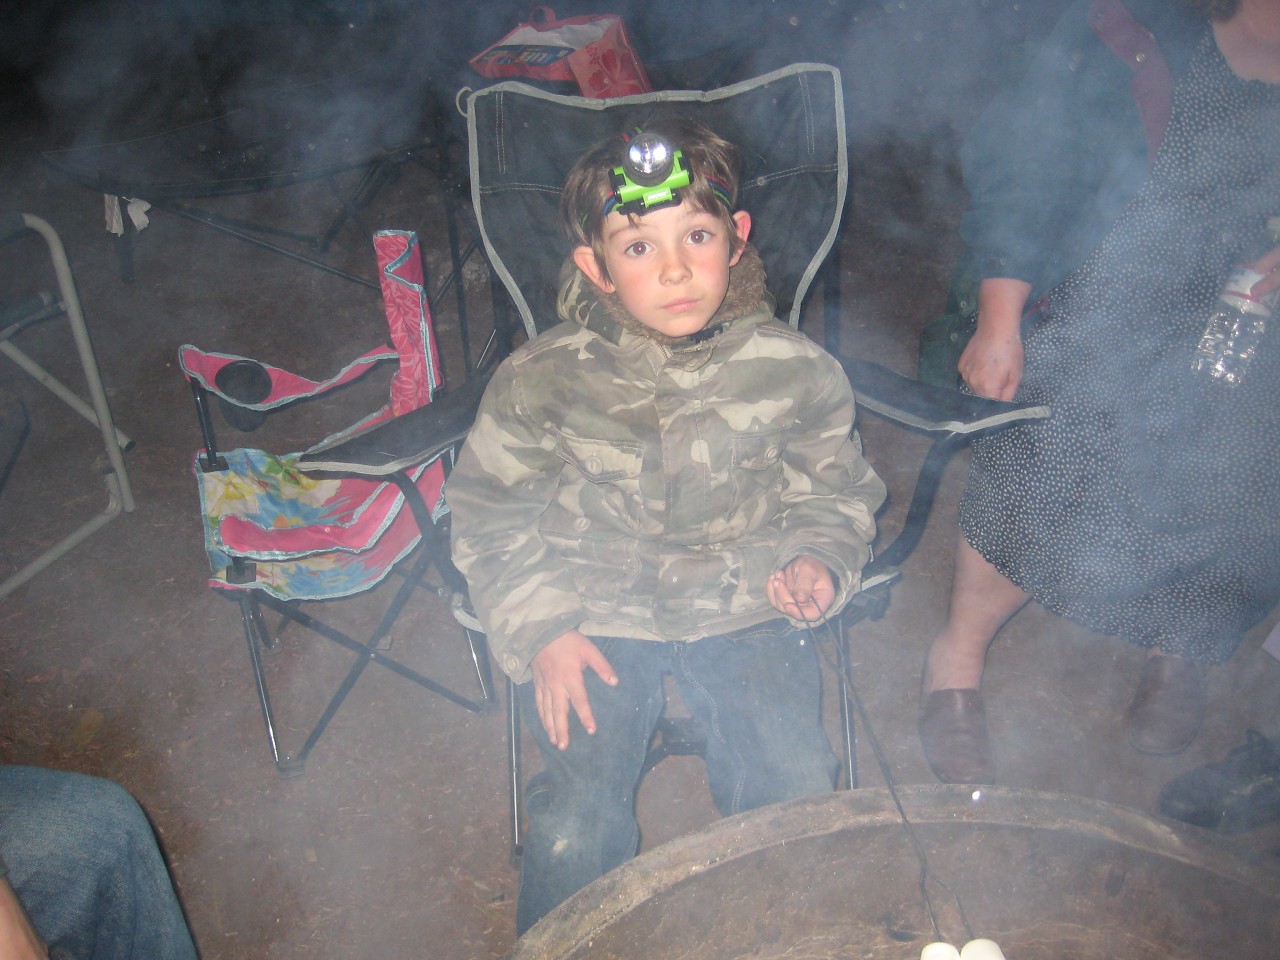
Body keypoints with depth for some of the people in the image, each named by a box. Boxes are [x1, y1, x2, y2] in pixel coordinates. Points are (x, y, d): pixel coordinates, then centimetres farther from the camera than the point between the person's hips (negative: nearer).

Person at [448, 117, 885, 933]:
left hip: (741, 604, 1)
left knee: (799, 790, -13)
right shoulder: (543, 380, -11)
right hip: (594, 614, -1)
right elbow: (488, 513, 1)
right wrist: (540, 629, -8)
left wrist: (820, 564, -11)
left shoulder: (793, 370, -8)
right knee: (579, 827, -14)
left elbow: (835, 492, 9)